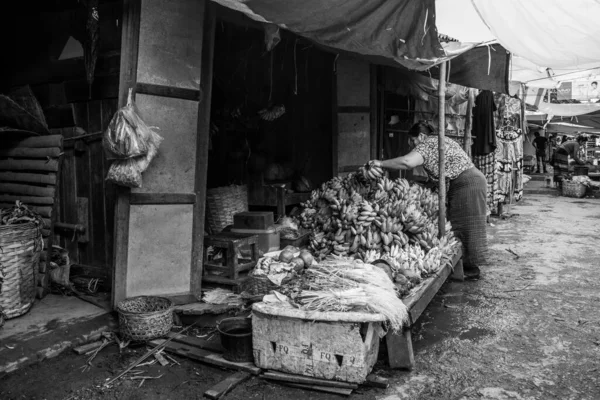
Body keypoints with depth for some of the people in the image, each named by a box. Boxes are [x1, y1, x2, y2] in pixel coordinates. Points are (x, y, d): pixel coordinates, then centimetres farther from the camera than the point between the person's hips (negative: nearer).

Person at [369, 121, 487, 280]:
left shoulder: (428, 144, -10)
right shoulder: (441, 140, 20)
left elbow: (407, 162, -27)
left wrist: (381, 163, -18)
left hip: (467, 185, -10)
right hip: (472, 181, 10)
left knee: (465, 226, -3)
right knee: (462, 226, 12)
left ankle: (472, 269, 4)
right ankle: (470, 265, 19)